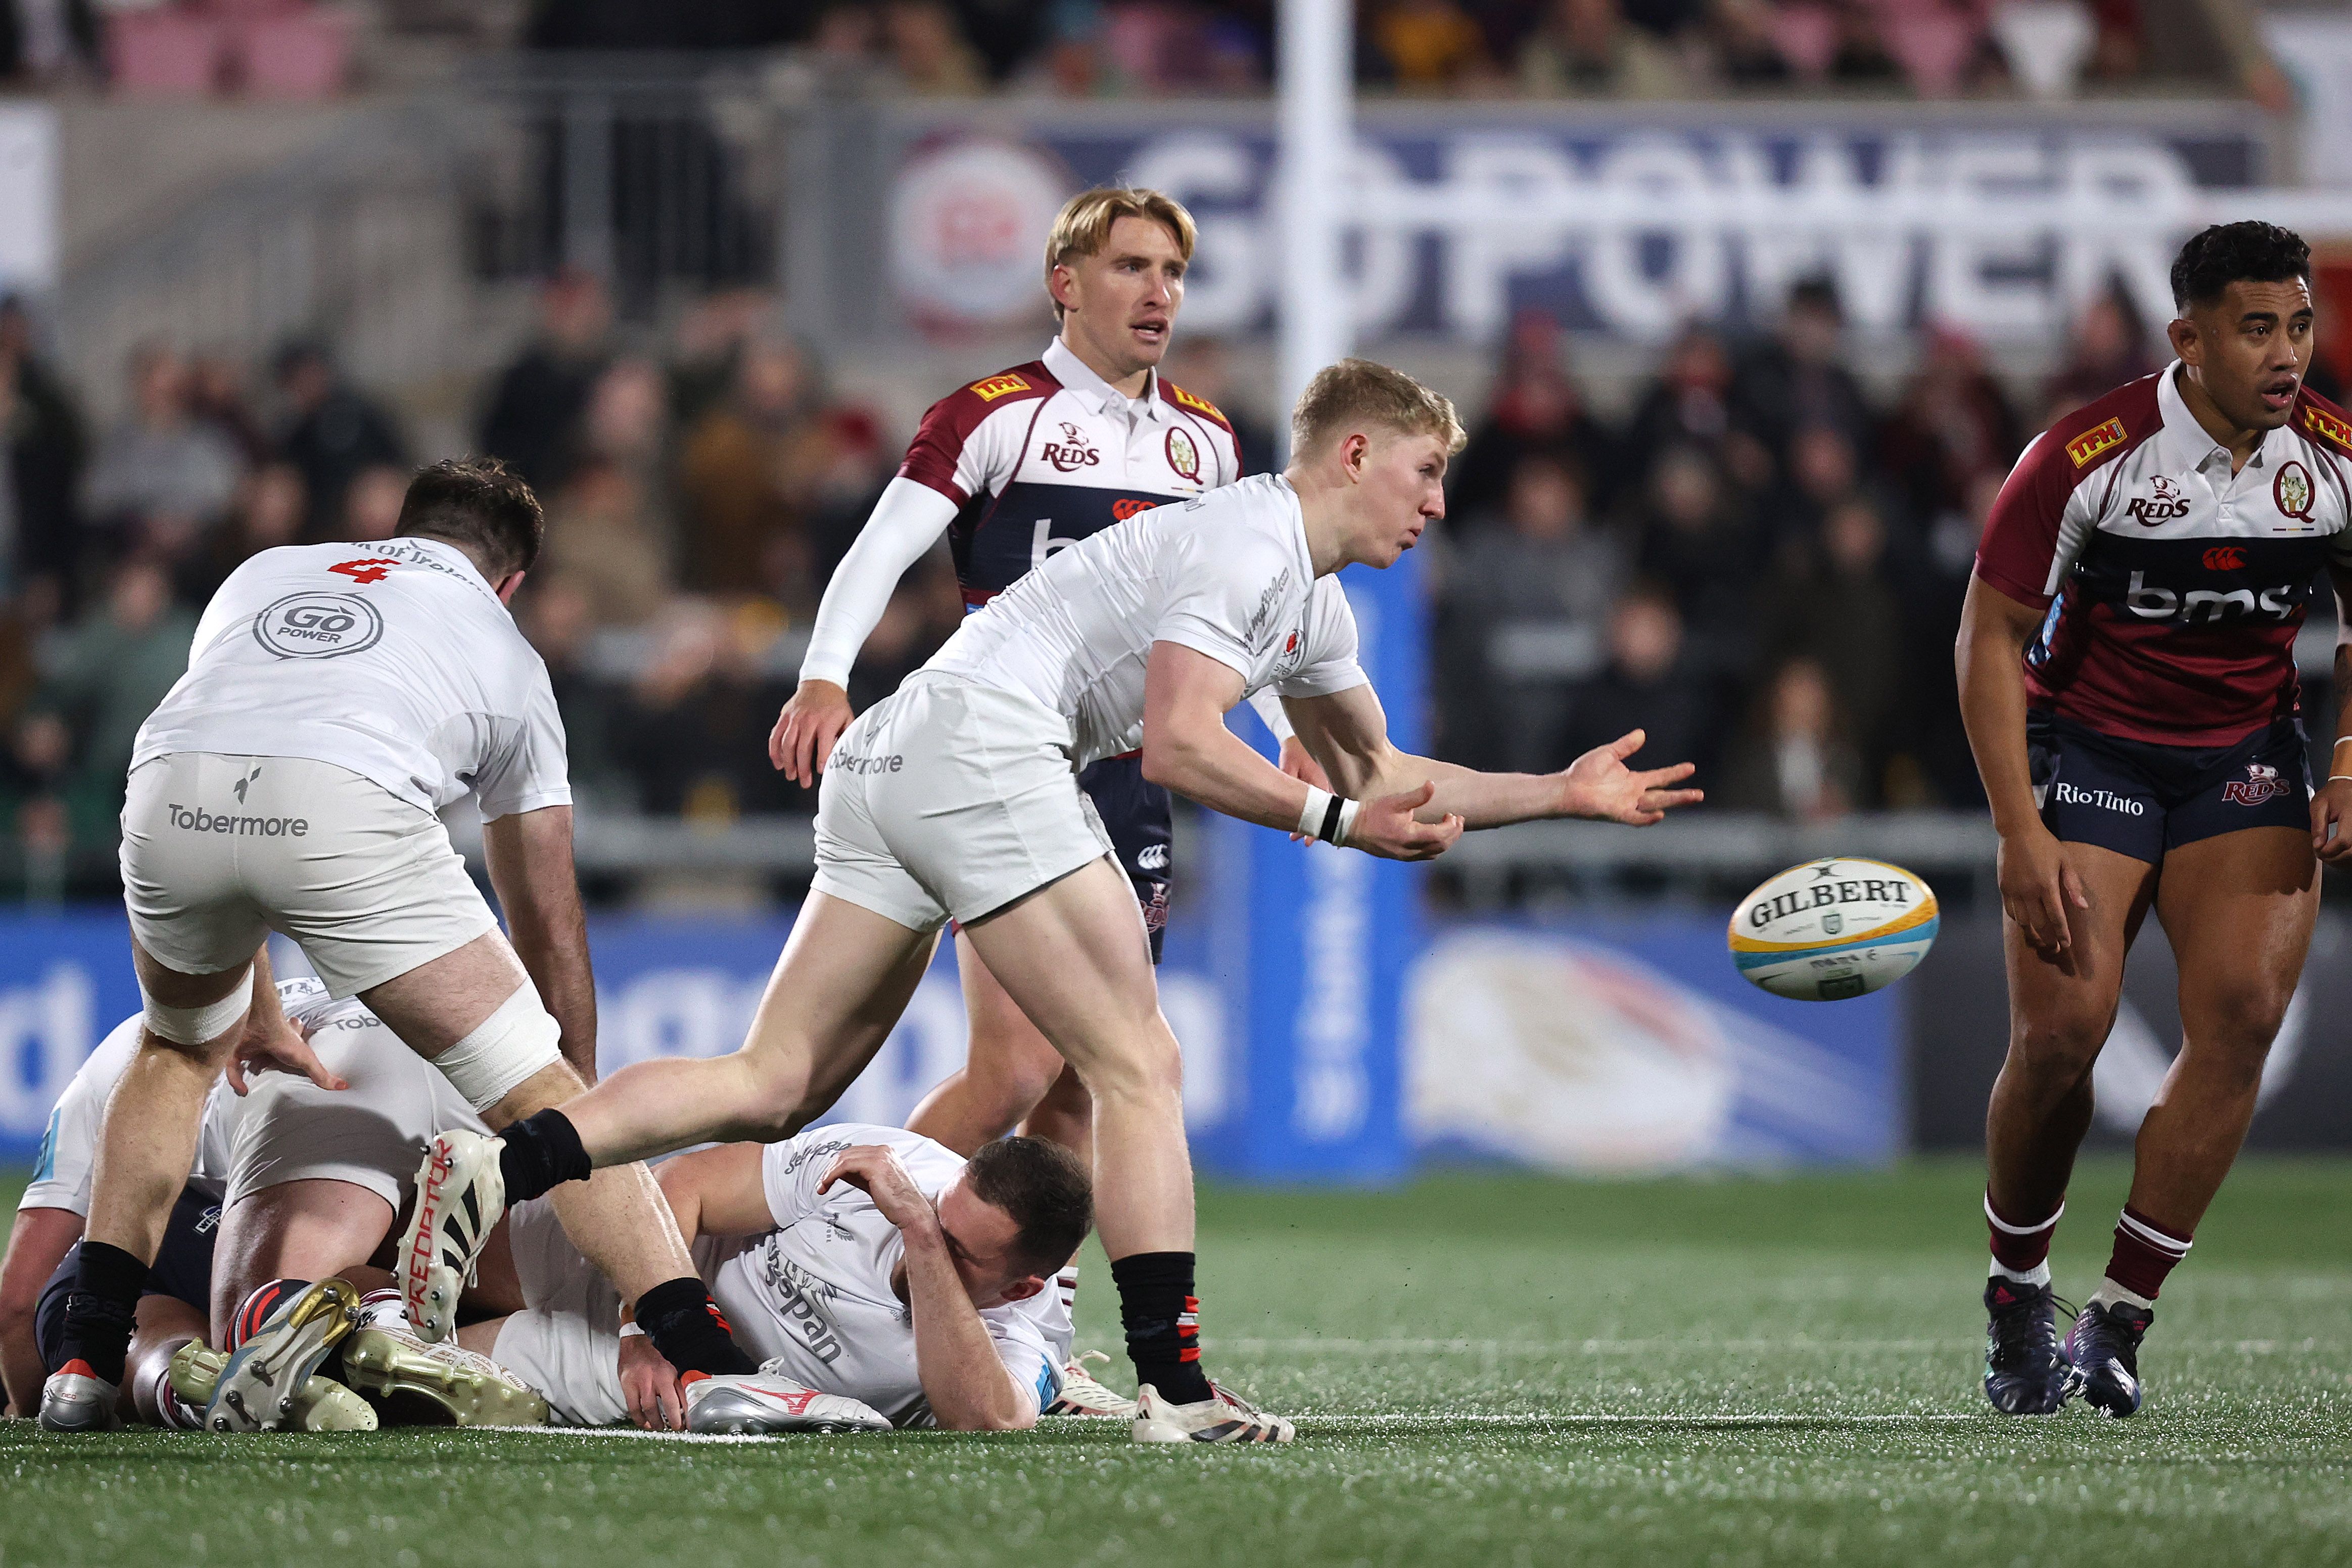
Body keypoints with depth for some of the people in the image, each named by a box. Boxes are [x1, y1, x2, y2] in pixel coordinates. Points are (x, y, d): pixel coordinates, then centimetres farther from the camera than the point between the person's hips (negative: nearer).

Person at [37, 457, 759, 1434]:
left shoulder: (266, 573, 41)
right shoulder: (503, 652, 34)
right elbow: (550, 932, 37)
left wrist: (255, 1014, 59)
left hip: (168, 797, 3)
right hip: (346, 807, -3)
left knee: (179, 1051, 33)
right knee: (540, 1094, 8)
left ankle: (87, 1362, 25)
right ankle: (712, 1367, -3)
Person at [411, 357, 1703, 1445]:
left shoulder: (1313, 602, 25)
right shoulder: (1246, 542, -6)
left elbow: (1380, 774, 36)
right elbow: (1178, 743, -16)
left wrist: (1561, 795, 34)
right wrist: (1334, 818, -14)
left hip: (888, 761, 9)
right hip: (981, 747, -9)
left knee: (770, 1089, 1)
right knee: (1138, 1067, -5)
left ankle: (491, 1172, -14)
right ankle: (1173, 1386, -9)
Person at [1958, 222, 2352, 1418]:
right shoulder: (2083, 458, -18)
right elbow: (1992, 635, -12)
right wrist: (2022, 834, -19)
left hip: (2247, 758, 3)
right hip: (2090, 747, -3)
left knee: (2243, 1008, -18)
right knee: (2061, 1030, -15)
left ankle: (2119, 1319, -9)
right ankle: (2016, 1297, 11)